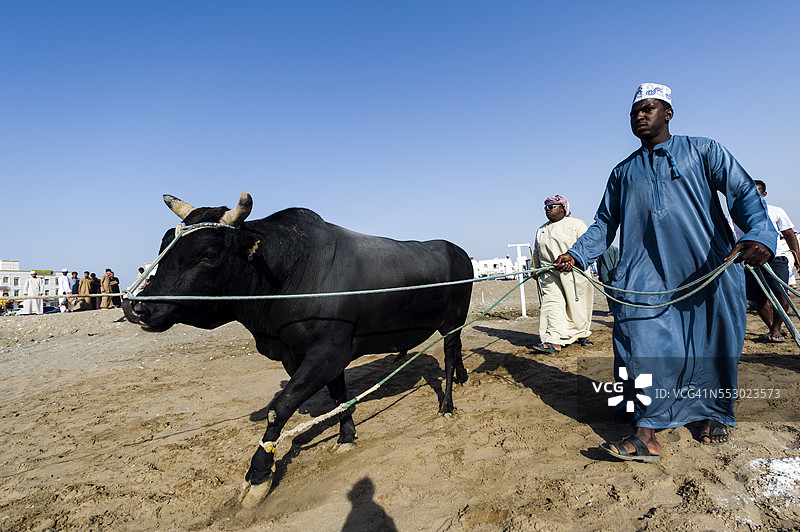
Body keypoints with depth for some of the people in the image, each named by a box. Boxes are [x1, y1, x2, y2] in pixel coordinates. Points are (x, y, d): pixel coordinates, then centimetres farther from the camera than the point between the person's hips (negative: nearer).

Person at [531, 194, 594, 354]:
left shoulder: (576, 224, 4)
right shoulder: (541, 230, 20)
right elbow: (536, 253, 26)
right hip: (549, 274, 3)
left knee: (578, 305, 5)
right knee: (552, 302, -13)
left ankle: (581, 334, 27)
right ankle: (553, 340, -19)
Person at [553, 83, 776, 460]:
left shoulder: (702, 151, 8)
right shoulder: (623, 172, 18)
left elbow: (743, 192, -4)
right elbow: (604, 224, 18)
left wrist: (758, 232, -23)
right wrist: (576, 254, 3)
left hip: (710, 271, -1)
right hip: (645, 276, 2)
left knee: (712, 345, 7)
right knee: (642, 345, -10)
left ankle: (713, 415, 29)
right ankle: (646, 433, -8)